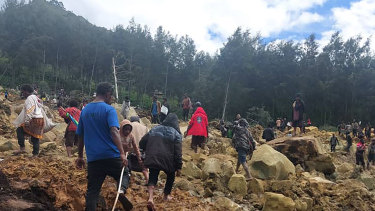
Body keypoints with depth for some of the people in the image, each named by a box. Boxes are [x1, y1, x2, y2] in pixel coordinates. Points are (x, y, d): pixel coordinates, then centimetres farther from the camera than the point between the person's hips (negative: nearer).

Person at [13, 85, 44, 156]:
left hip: (34, 120, -9)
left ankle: (22, 148, -8)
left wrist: (27, 121, -21)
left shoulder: (29, 98, -8)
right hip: (40, 119, 9)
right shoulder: (35, 98, 21)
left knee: (20, 130, -3)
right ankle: (35, 154, 12)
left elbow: (29, 111, -19)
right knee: (35, 137, 11)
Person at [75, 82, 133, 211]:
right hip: (111, 156, -4)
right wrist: (122, 153, -26)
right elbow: (114, 131, -21)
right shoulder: (109, 109, -7)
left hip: (93, 158, 4)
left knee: (92, 192, 10)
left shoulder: (84, 111, 11)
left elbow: (80, 136, 16)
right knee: (125, 174, 18)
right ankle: (121, 190, -12)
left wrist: (80, 157, 23)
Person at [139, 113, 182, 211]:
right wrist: (179, 167, -4)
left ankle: (150, 198, -13)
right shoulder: (176, 133, -1)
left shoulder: (154, 129, 10)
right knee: (171, 175, 24)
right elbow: (178, 152, -8)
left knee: (152, 177, 9)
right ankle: (166, 195, 33)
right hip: (167, 161, -2)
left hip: (152, 159, 2)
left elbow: (142, 143, 10)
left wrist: (148, 152, 26)